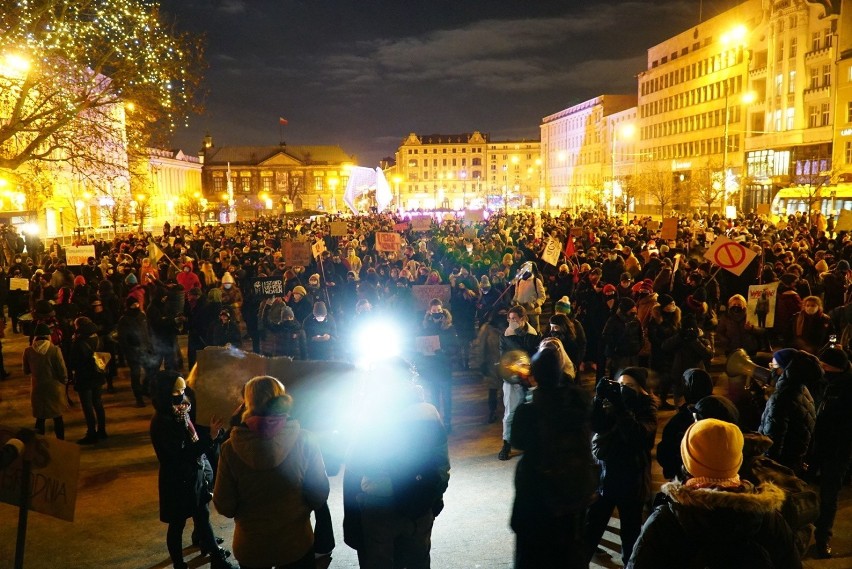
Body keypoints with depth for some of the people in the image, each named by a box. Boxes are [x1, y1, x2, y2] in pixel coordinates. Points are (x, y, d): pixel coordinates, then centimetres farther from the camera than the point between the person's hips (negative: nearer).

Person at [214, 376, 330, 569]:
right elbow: (319, 493, -9)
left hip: (250, 546, 1)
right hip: (296, 543, -1)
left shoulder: (231, 448, -16)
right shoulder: (304, 441, -16)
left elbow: (224, 506, -8)